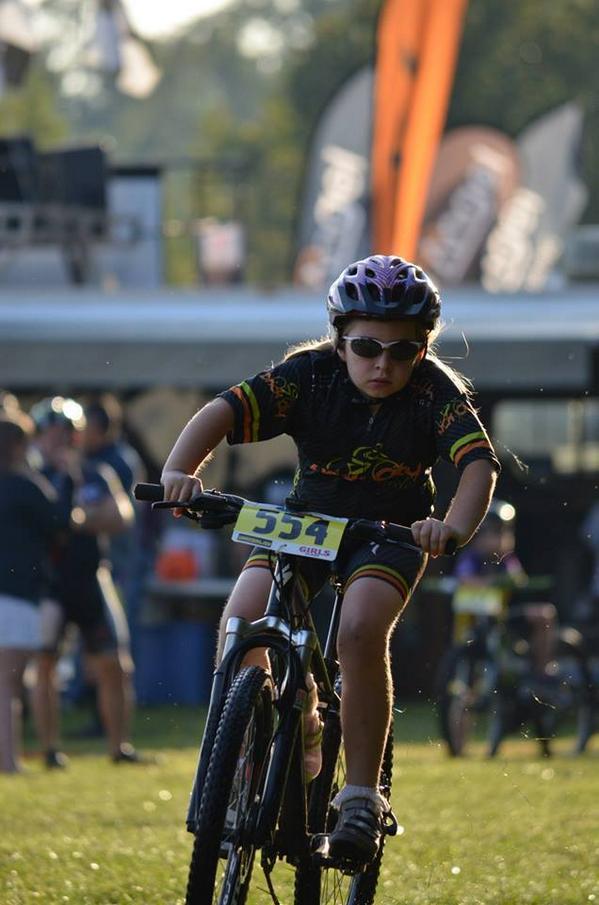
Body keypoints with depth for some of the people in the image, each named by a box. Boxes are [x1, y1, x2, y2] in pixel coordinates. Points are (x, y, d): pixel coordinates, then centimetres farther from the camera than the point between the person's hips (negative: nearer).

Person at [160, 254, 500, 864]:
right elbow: (224, 411, -27)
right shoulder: (309, 375, -17)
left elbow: (478, 462, -30)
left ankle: (361, 796, -20)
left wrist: (454, 529, -50)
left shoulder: (435, 391, -18)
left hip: (390, 534, -2)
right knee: (240, 622, -23)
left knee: (361, 630, -31)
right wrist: (178, 471, -46)